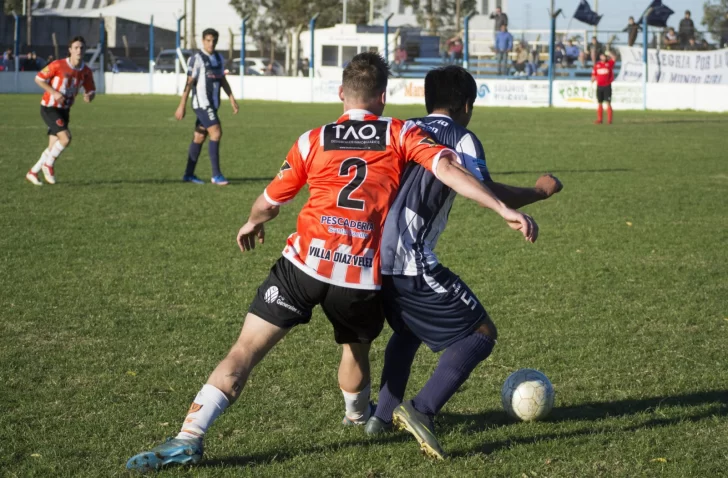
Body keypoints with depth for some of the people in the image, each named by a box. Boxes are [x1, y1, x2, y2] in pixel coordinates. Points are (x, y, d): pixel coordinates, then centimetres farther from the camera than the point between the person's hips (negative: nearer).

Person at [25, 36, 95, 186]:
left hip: (64, 110, 6)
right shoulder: (58, 65, -16)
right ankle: (49, 165, 1)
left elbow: (91, 91, 7)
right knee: (66, 138, -22)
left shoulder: (86, 71, -2)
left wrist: (88, 97, -18)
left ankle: (33, 173, 23)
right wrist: (54, 92, -20)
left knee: (53, 147, 7)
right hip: (49, 108, -6)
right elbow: (38, 79, -8)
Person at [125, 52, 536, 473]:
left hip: (305, 263, 0)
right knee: (357, 348, 29)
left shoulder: (313, 141, 12)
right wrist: (506, 210, -7)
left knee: (246, 349, -1)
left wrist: (253, 224, 42)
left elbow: (268, 204, 19)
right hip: (363, 276, 1)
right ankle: (358, 416, 54)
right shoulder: (401, 135, 8)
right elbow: (448, 169, -6)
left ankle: (189, 438, -10)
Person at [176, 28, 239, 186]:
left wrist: (231, 98, 12)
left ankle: (189, 174, 17)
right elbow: (189, 82, -11)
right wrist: (182, 105, -12)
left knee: (199, 137, 10)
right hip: (202, 103, -7)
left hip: (213, 104, 7)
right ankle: (216, 174, -14)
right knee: (216, 132, -16)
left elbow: (223, 80, 20)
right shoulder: (197, 59, -10)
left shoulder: (219, 58, 12)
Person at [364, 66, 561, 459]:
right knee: (481, 333, 3)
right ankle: (422, 410, -11)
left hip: (376, 260, 8)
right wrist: (539, 191, 2)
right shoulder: (460, 139, -2)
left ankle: (383, 415, 28)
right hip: (414, 265, -8)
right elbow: (488, 193, -12)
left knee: (407, 331, 33)